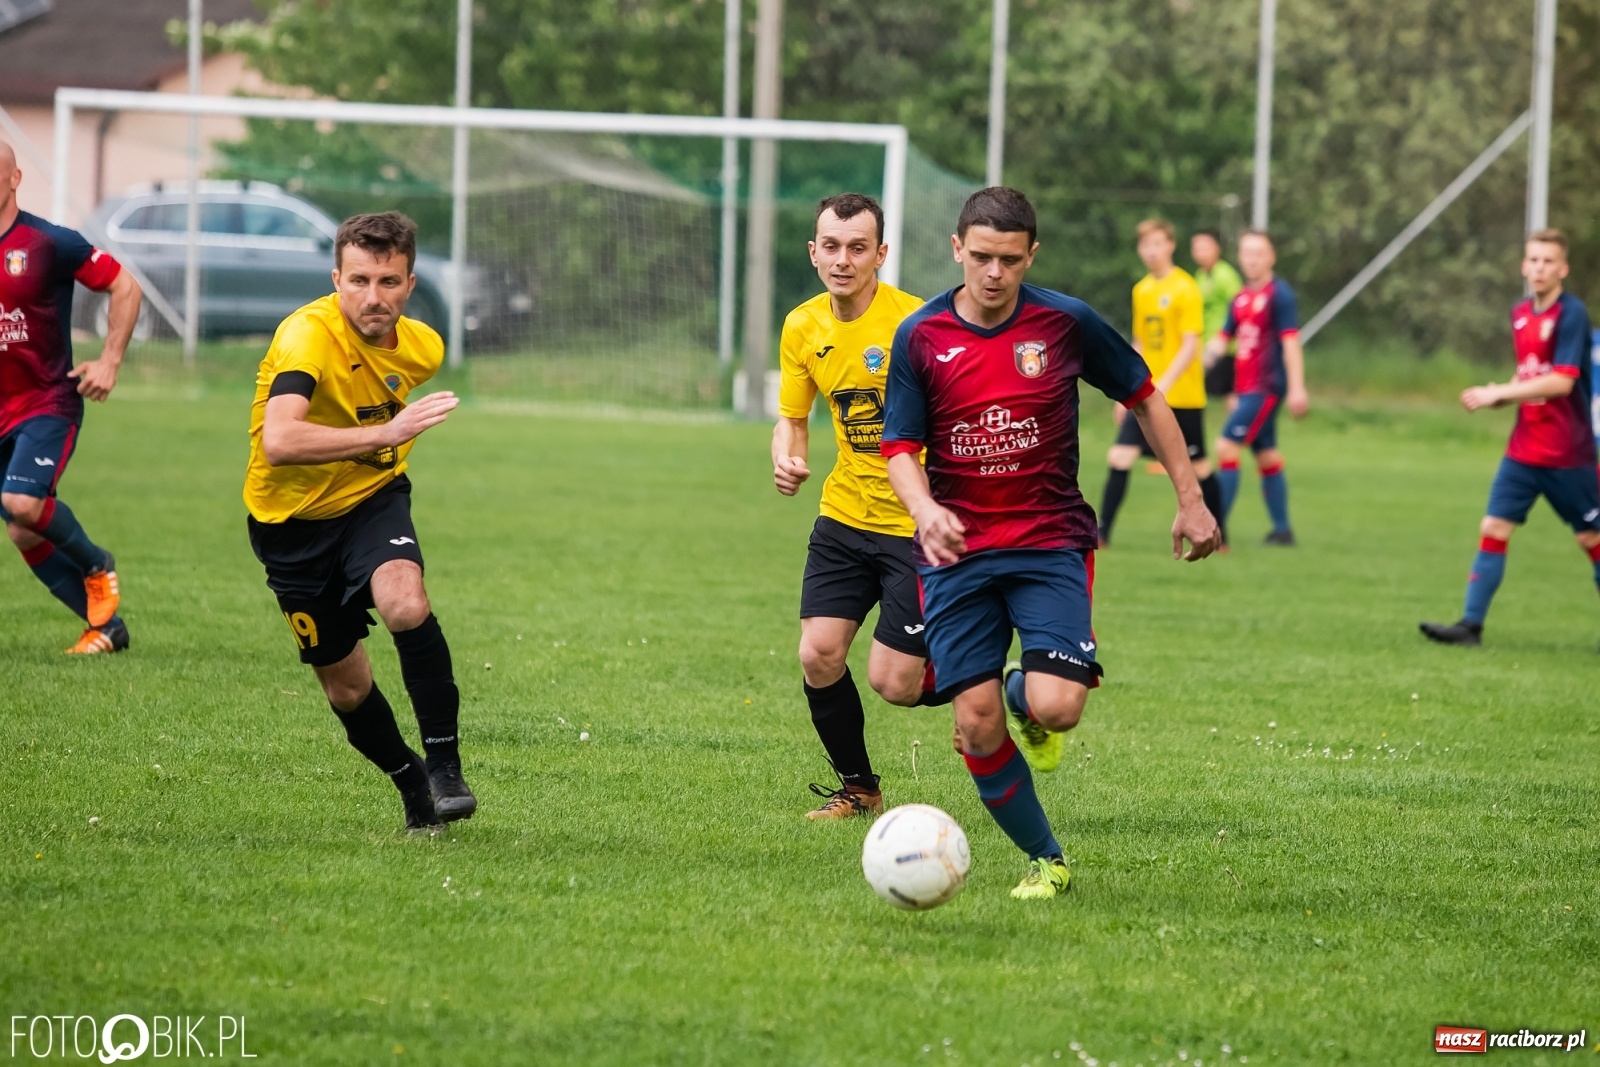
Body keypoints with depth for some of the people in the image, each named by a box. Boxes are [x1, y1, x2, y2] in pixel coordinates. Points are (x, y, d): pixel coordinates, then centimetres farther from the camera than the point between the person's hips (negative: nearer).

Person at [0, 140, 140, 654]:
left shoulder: (50, 243, -9)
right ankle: (105, 624, 17)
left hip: (48, 403, -5)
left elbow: (126, 288, -2)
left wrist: (109, 362, -8)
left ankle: (96, 565, 3)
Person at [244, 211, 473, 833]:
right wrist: (385, 434, -47)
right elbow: (278, 442, -45)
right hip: (293, 518, -2)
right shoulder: (308, 335, -28)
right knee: (344, 685, 6)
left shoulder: (422, 348, -7)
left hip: (374, 496, 2)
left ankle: (445, 768, -18)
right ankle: (411, 783, 33)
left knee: (406, 605, -29)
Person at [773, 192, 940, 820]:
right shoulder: (802, 329, 2)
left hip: (919, 525, -5)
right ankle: (857, 787, 17)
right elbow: (792, 419, 15)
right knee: (818, 656, -6)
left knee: (894, 684, -8)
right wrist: (786, 459, -8)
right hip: (844, 517, 5)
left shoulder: (914, 322, -17)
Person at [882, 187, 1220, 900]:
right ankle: (1046, 862, 15)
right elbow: (901, 448, -2)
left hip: (1051, 546, -1)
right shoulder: (921, 337, -3)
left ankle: (1024, 690, 18)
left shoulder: (1067, 324, -4)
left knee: (1055, 708, -20)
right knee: (977, 728, -5)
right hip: (957, 551, 1)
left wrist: (1189, 499, 10)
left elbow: (1144, 398, 9)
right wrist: (924, 508, -24)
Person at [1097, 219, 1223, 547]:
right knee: (1119, 458, -8)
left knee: (1198, 467, 5)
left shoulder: (1184, 289, -10)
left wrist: (1163, 384, -24)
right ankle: (1101, 533, -8)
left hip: (1182, 396, -6)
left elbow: (1190, 345, -15)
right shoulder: (1141, 290, 11)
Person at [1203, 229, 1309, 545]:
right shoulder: (1240, 299, 13)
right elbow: (1222, 340, 19)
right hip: (1247, 389, 8)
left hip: (1267, 387, -8)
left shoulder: (1279, 294, -10)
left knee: (1227, 447, -14)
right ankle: (1282, 529, 17)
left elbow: (1291, 342, -14)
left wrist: (1296, 389, -19)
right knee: (1267, 458, 11)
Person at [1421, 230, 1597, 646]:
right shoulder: (1520, 315, 8)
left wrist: (1498, 392, -20)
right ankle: (1471, 624, -4)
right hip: (1523, 451, 6)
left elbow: (1561, 381, -22)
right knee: (1493, 529, -4)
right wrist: (1499, 396, 0)